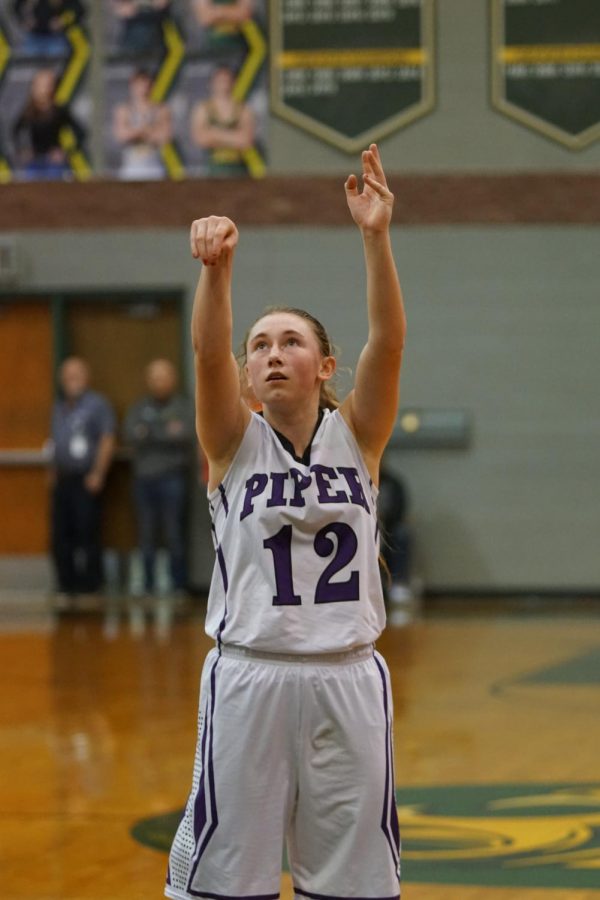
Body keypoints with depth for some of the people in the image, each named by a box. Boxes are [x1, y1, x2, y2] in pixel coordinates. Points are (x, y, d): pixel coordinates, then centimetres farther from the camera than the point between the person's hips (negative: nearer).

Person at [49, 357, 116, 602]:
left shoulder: (97, 405, -2)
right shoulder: (59, 407, 19)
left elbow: (107, 442, -8)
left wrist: (97, 474, -14)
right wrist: (53, 472, 12)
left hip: (86, 480, -7)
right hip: (63, 479, 7)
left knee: (87, 533, -9)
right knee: (61, 535, 4)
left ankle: (91, 582, -5)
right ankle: (67, 583, 11)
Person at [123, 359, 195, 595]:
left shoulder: (182, 407, 6)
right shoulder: (139, 408, 15)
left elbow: (187, 435, -9)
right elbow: (130, 434, 0)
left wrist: (149, 433, -10)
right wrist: (167, 433, -10)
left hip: (172, 476, -3)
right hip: (144, 477, 3)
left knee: (174, 533, -6)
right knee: (146, 534, 2)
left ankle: (178, 585, -2)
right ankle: (148, 585, 7)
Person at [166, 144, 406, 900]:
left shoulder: (356, 437, 4)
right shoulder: (235, 443, 2)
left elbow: (387, 342, -12)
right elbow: (206, 354, -16)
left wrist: (375, 239, -26)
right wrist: (216, 268, -35)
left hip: (347, 680, 1)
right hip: (249, 678, -1)